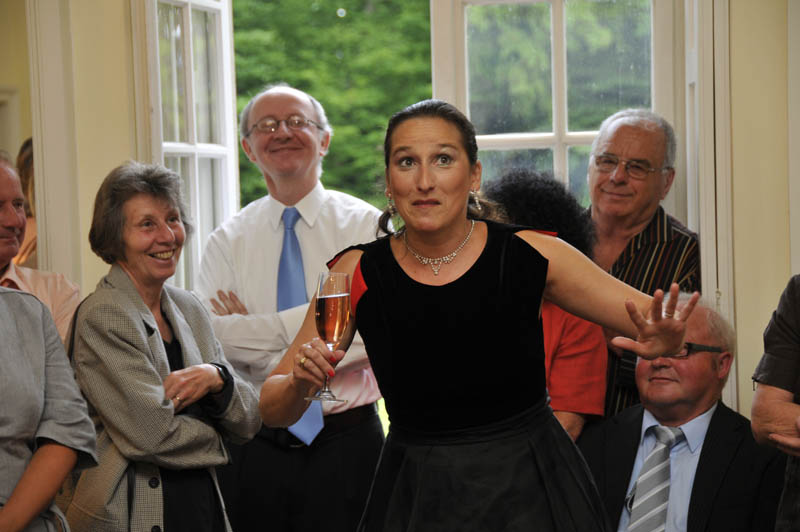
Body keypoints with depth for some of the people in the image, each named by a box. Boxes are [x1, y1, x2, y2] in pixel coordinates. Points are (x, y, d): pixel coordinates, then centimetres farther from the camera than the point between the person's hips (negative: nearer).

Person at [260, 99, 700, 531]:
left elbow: (656, 322, -5)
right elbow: (273, 411, -3)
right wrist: (300, 383, -25)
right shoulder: (358, 273, -8)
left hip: (530, 494, 0)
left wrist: (664, 339, -28)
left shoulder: (531, 257, -10)